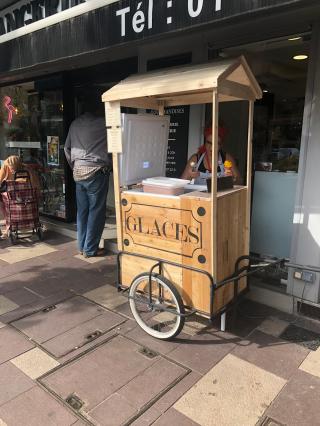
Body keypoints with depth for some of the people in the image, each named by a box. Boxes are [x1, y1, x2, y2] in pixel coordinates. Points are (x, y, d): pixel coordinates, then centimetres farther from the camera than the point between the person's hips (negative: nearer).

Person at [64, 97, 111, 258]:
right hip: (96, 171, -6)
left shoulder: (75, 124, 10)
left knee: (82, 210, 12)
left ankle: (82, 246, 20)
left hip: (78, 171, 6)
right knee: (96, 211, 2)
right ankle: (90, 249, 7)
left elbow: (67, 148, 15)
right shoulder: (103, 123, -7)